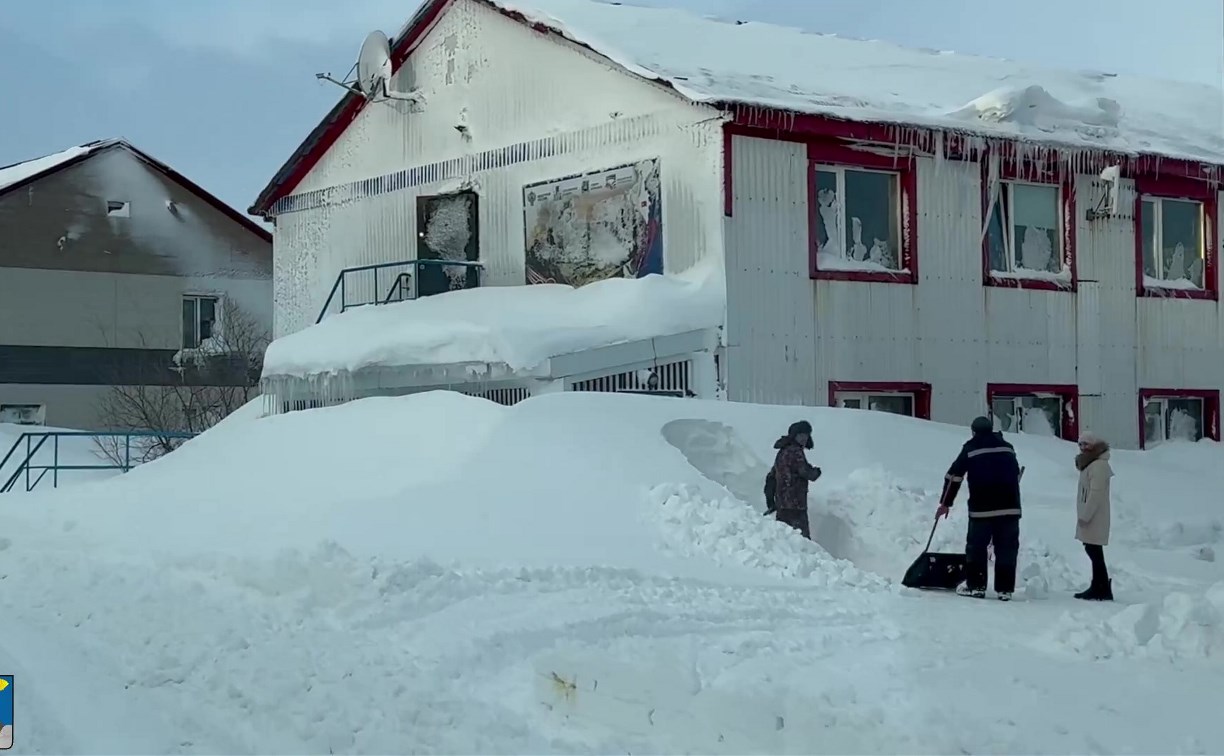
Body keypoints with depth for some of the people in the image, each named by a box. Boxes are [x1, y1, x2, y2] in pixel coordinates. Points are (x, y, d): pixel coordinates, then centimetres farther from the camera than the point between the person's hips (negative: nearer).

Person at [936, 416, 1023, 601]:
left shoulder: (971, 448, 4)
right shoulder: (1007, 447, 16)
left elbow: (954, 476, 4)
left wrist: (945, 503, 10)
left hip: (982, 508, -3)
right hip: (1010, 507, 3)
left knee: (976, 547, 8)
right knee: (1007, 549, 5)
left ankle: (975, 586, 7)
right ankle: (1005, 589, 3)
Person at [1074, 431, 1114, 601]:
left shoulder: (1098, 466, -14)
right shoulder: (1090, 464, 19)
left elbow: (1096, 493, -20)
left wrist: (1085, 515, -19)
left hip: (1094, 518, -10)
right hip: (1089, 517, 10)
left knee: (1095, 552, -11)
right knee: (1093, 552, 13)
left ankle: (1103, 591, -10)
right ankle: (1098, 588, 20)